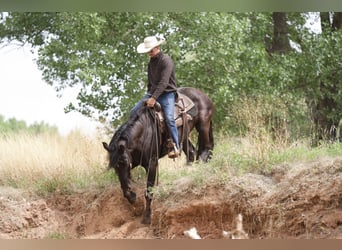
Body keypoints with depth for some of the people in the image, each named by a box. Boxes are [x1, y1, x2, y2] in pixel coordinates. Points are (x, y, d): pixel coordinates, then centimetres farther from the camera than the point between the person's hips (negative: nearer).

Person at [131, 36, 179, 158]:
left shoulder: (166, 60, -15)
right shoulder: (151, 62, 11)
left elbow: (164, 82, -24)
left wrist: (154, 98, -28)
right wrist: (149, 94, 11)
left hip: (167, 93, -8)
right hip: (153, 93, 8)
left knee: (169, 118, -25)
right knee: (134, 112, -4)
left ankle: (175, 147, -20)